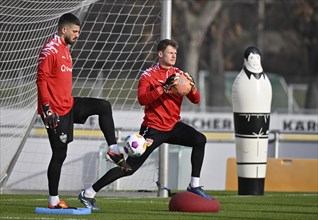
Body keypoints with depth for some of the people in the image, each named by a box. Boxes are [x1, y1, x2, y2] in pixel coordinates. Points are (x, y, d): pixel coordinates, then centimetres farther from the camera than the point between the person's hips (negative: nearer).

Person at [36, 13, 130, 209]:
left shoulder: (65, 49, 15)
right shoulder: (50, 50, -15)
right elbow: (42, 80, -20)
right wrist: (47, 109, -24)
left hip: (69, 104, 9)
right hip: (57, 111, -9)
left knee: (104, 107, 0)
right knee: (60, 154, -4)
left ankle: (113, 150, 1)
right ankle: (53, 201, 3)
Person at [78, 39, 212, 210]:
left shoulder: (179, 74, 7)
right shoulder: (148, 75, -8)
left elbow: (196, 100, 4)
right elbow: (142, 99, -25)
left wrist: (191, 87, -17)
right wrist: (164, 87, -33)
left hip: (173, 126, 6)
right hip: (153, 129, -6)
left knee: (200, 140, -15)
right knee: (130, 167, -10)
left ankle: (194, 186, -6)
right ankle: (88, 194, -4)